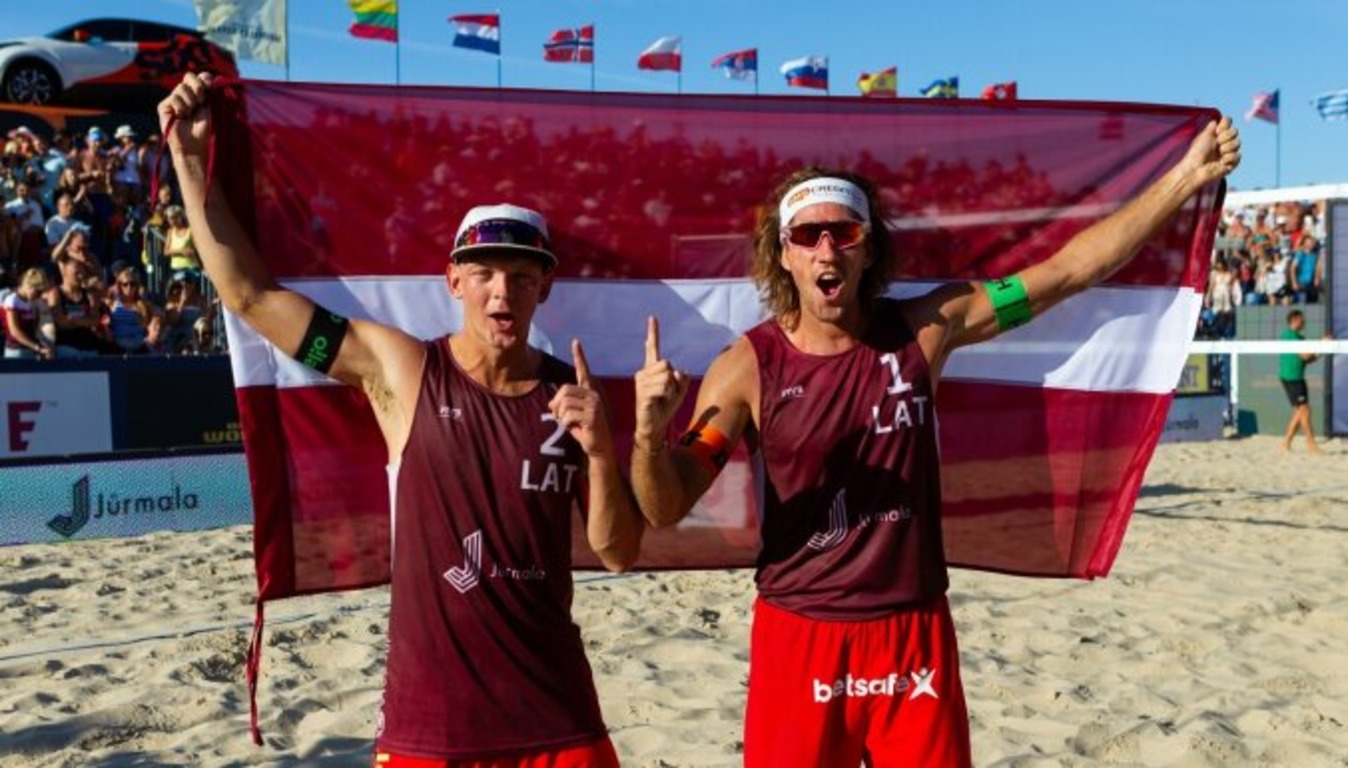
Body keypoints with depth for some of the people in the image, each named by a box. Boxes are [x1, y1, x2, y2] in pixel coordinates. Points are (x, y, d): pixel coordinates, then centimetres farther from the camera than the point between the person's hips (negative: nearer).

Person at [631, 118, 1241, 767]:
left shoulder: (925, 330, -5)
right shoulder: (748, 368, -10)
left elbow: (1068, 270, -2)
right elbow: (666, 509, -11)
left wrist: (1184, 178, -5)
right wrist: (649, 435, -32)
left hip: (914, 635, 2)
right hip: (801, 639, -2)